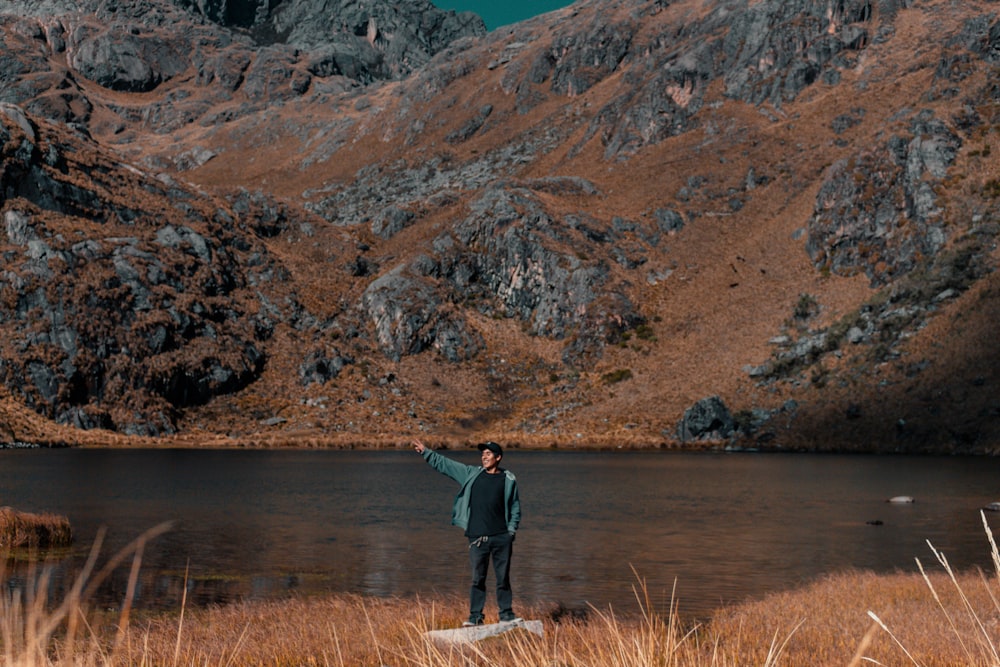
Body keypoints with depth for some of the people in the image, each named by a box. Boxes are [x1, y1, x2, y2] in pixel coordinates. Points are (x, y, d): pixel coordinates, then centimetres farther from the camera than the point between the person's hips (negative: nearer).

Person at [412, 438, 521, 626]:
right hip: (477, 538, 1)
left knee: (503, 578, 4)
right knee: (477, 579, 3)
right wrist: (425, 452, 4)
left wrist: (511, 533, 1)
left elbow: (515, 508, 8)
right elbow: (444, 464, 10)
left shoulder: (508, 479, 3)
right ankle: (475, 616, 9)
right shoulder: (472, 474, 8)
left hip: (501, 538, -1)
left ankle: (506, 614, 13)